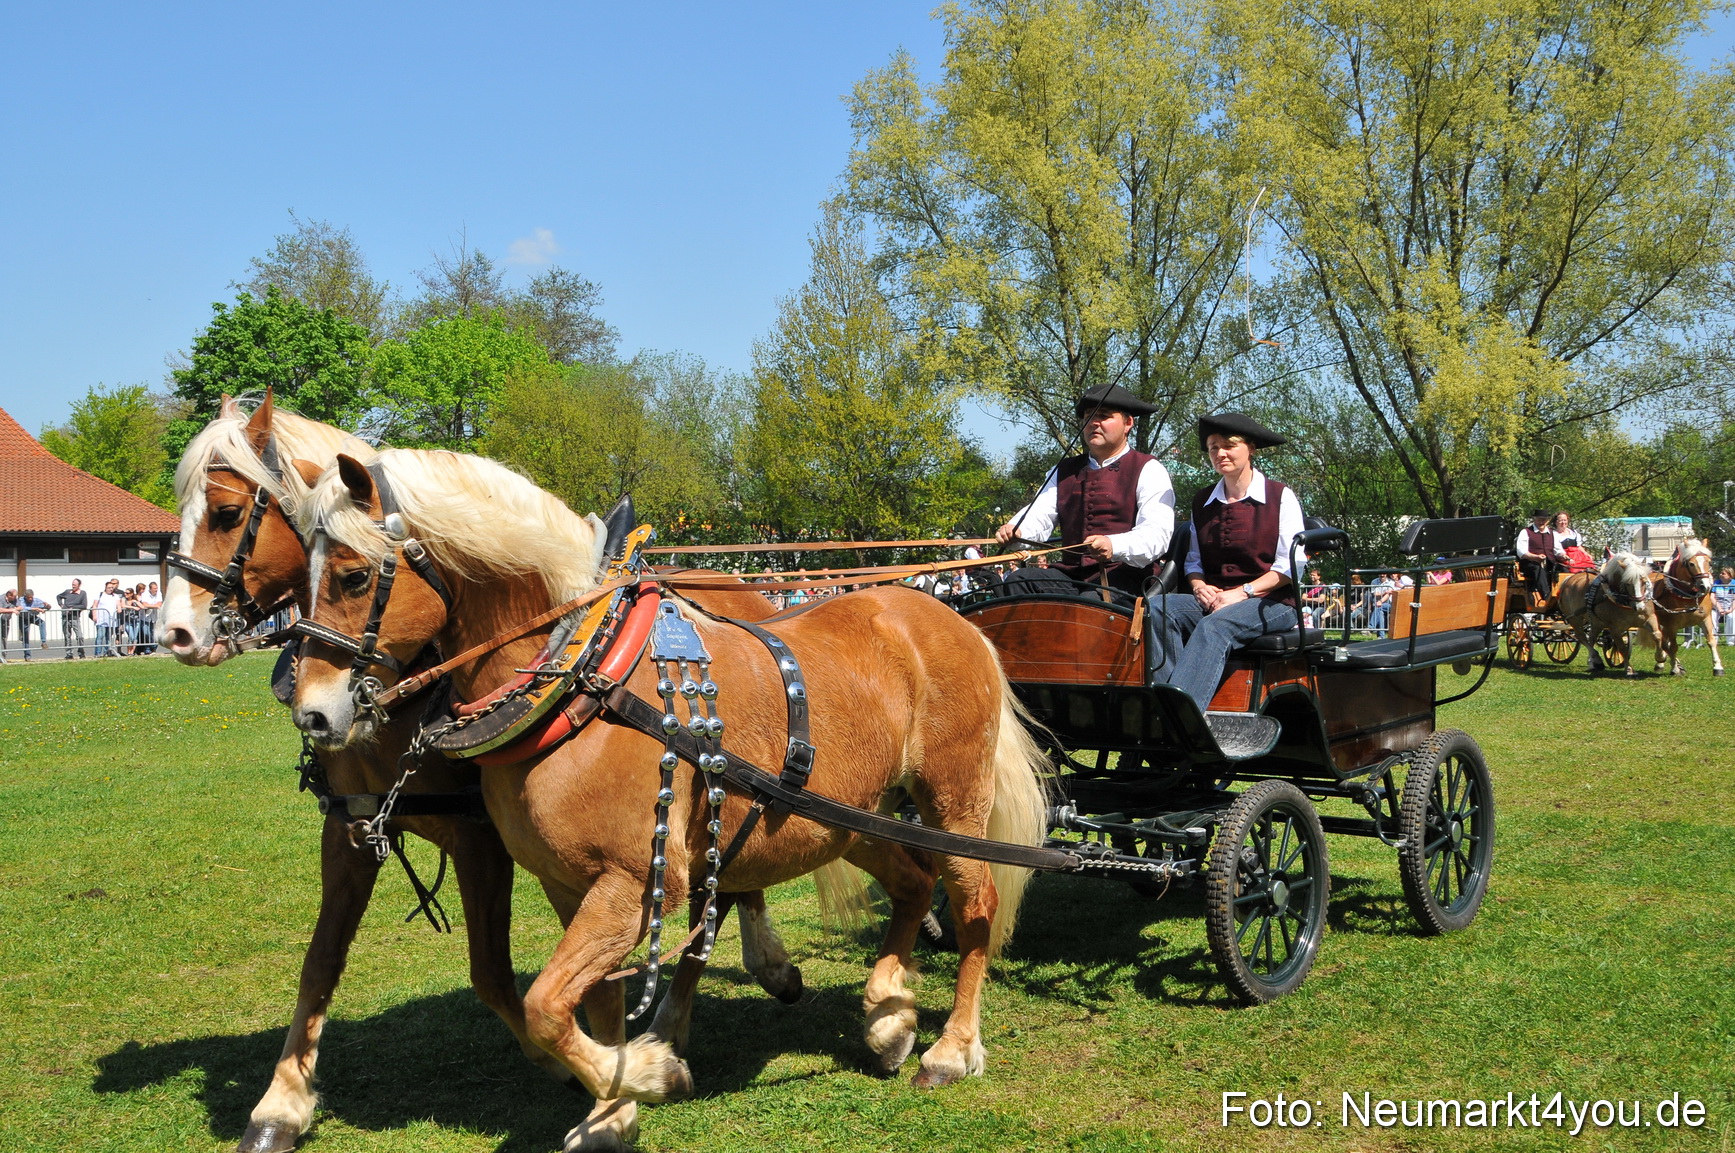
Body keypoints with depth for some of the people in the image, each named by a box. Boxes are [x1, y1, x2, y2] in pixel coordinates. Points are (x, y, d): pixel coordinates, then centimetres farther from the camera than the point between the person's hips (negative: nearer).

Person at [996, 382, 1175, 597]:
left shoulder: (1148, 470, 4)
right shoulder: (1063, 472, 22)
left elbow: (1157, 533, -11)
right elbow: (1038, 515, 7)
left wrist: (1114, 546, -31)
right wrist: (1014, 531, -18)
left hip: (1124, 580, -5)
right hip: (1071, 577, 5)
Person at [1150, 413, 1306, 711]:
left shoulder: (1281, 497, 3)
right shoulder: (1203, 502, 18)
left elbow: (1291, 564, -3)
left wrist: (1242, 592, -14)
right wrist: (1199, 586, -1)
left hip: (1270, 602, -5)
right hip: (1212, 600, 5)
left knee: (1214, 626, -37)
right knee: (1158, 610, -27)